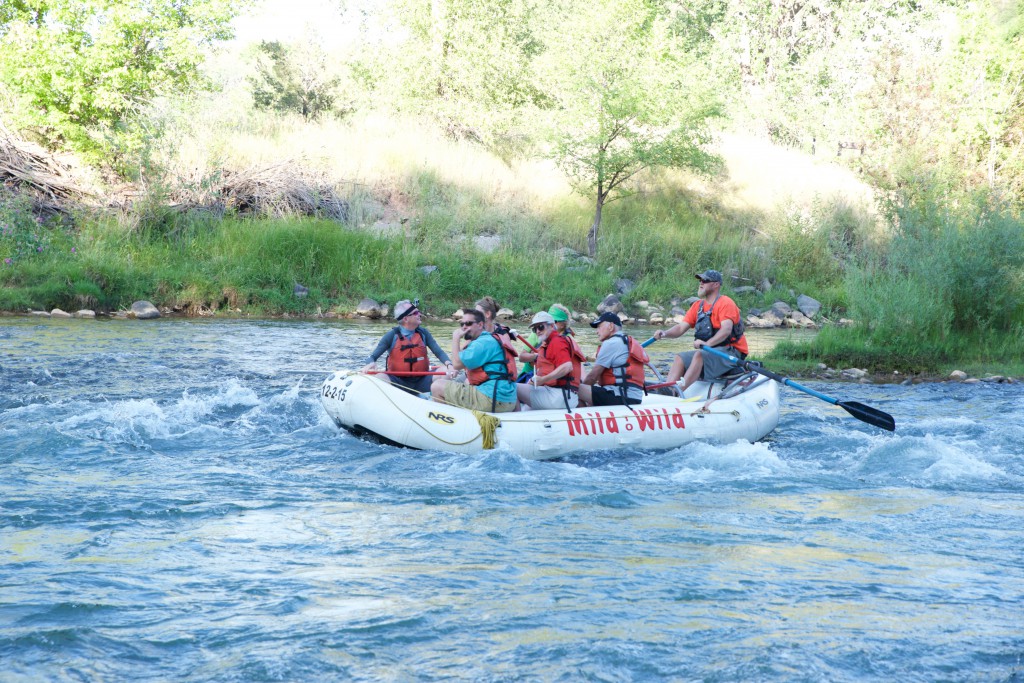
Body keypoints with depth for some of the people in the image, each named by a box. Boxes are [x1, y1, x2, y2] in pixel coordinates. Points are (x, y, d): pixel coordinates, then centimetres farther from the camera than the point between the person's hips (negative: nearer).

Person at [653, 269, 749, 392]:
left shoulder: (726, 303, -10)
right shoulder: (698, 305, 14)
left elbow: (726, 330, -25)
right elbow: (681, 327, 7)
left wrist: (707, 343, -41)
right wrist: (665, 333, -15)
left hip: (731, 353, -8)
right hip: (709, 352, 8)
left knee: (699, 355, -31)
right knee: (680, 358, -8)